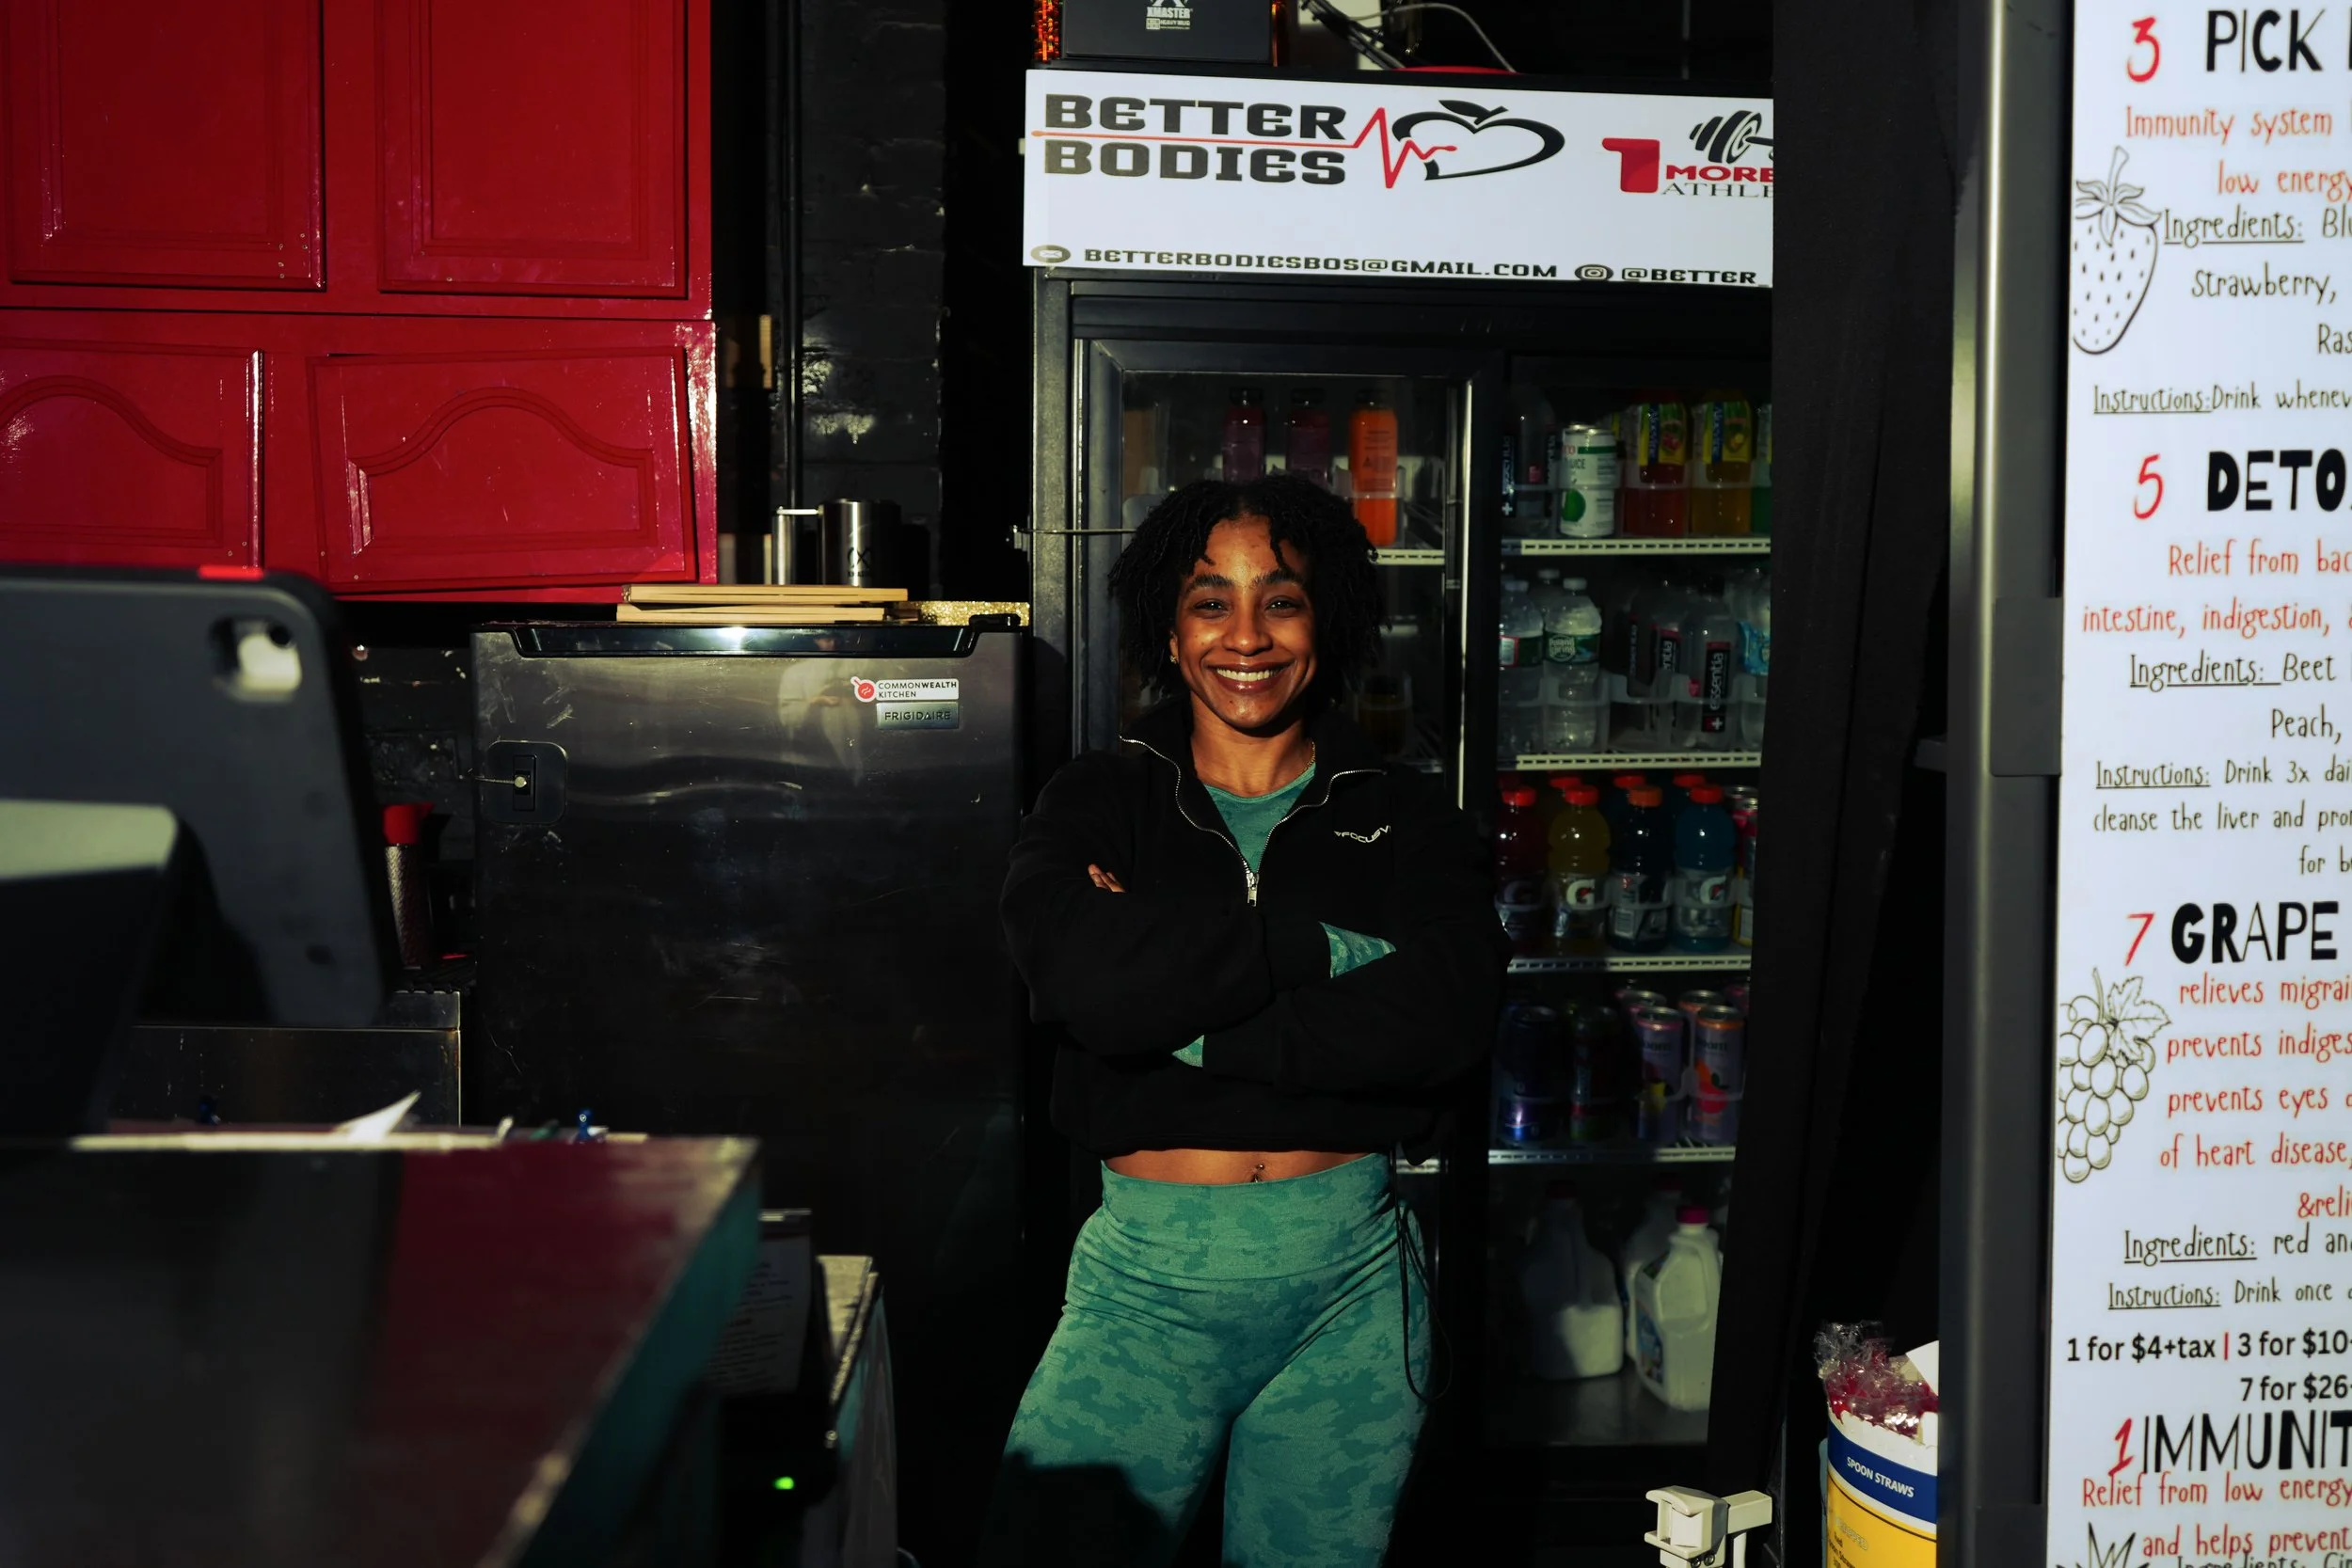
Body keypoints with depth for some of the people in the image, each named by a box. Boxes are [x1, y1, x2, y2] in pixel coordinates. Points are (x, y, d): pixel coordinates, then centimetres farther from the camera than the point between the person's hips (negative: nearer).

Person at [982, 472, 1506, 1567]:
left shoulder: (1402, 821, 4)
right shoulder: (1099, 803, 4)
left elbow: (1445, 1019, -14)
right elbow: (1085, 982, -17)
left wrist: (1187, 1021, -15)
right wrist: (1327, 943, -13)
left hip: (1350, 1281, 1)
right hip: (1146, 1277, 0)